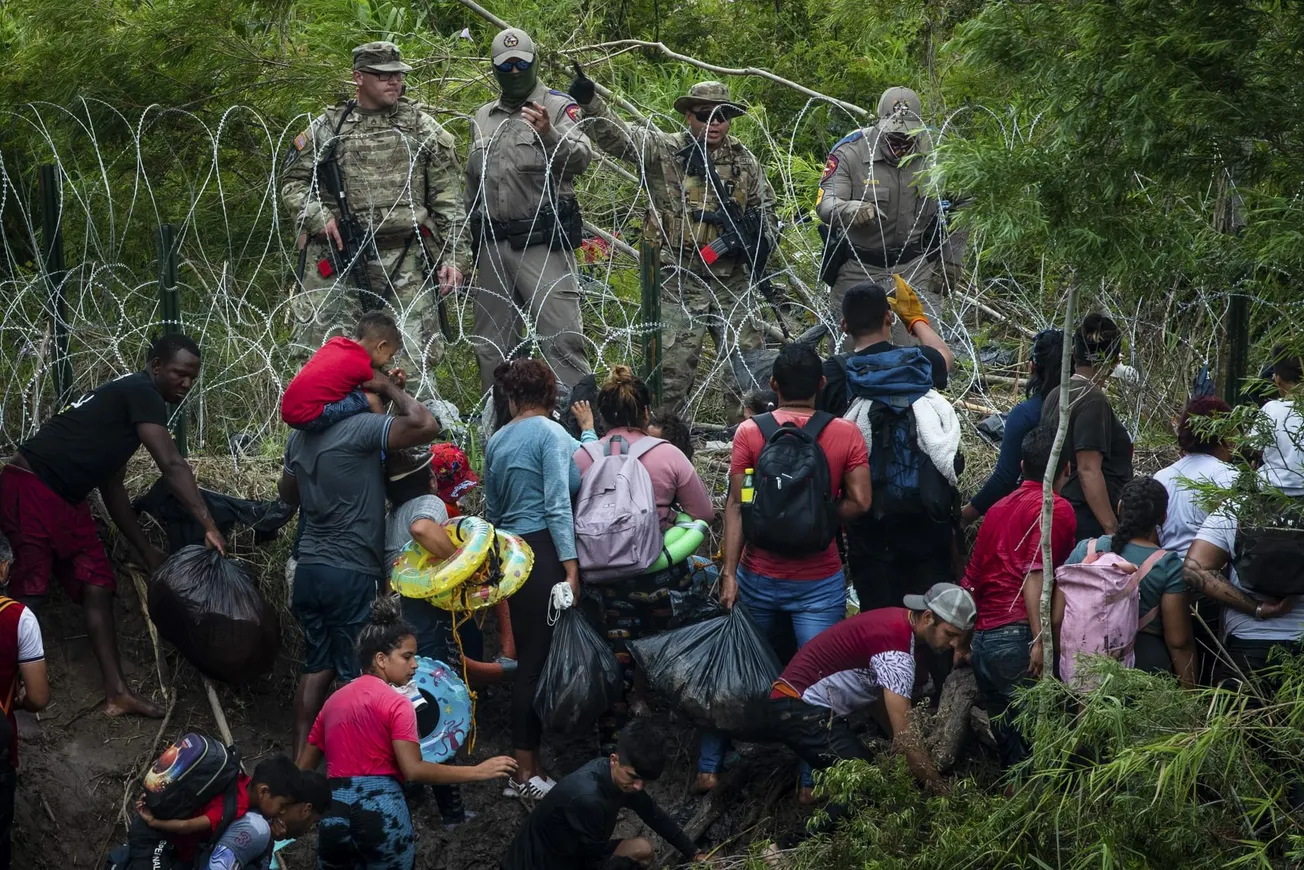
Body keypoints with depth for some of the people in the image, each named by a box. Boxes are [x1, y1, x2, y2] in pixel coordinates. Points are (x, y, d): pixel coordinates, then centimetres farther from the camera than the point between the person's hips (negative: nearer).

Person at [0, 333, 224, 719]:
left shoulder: (125, 399, 19)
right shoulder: (141, 394, -10)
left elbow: (112, 488, 23)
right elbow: (172, 466, -20)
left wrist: (147, 551, 22)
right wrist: (208, 525, -24)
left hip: (64, 499, 10)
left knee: (96, 586, 5)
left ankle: (116, 693, 6)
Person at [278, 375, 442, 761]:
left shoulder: (299, 437, 10)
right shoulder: (361, 428, -15)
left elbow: (288, 494, 25)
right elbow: (426, 425, -24)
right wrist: (390, 389, -9)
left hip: (309, 567, 7)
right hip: (351, 573, -7)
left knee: (317, 667, 13)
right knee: (357, 675, 0)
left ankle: (300, 760, 12)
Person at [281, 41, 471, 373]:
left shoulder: (424, 130, 9)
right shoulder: (326, 128, 9)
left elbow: (449, 201, 7)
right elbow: (293, 181, 13)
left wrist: (455, 257, -1)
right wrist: (318, 218, -5)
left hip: (405, 264, 0)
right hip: (337, 261, 0)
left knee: (411, 358, -2)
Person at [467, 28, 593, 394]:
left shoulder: (558, 108, -2)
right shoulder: (482, 118, 16)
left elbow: (580, 159, -20)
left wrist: (550, 135, -39)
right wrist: (473, 240, 23)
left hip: (542, 243, -6)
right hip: (492, 245, 6)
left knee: (561, 340, -10)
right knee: (491, 346, 10)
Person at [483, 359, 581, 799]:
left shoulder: (496, 441, 13)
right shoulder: (551, 434, -8)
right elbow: (558, 503, -15)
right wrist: (570, 566, -17)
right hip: (543, 552, -7)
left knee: (527, 658, 12)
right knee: (539, 661, -5)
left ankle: (530, 761, 15)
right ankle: (524, 773, -5)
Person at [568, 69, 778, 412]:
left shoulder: (745, 162, 12)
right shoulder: (662, 151, 1)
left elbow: (766, 212, 23)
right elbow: (615, 134, -12)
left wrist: (760, 240, 2)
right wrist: (588, 101, -29)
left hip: (734, 284, 3)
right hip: (679, 284, -3)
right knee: (671, 371, -4)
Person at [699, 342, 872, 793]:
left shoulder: (749, 432, -6)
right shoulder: (845, 434, -6)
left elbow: (735, 505, -7)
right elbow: (860, 502, -9)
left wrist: (730, 572, -5)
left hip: (758, 577, 1)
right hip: (819, 581, -1)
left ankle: (709, 768, 22)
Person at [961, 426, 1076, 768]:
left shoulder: (998, 509, 22)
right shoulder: (1056, 509, -3)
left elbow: (971, 579, 23)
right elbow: (1034, 575, -15)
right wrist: (1039, 640, -19)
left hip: (981, 639, 8)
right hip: (1017, 635, -8)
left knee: (1010, 745, 13)